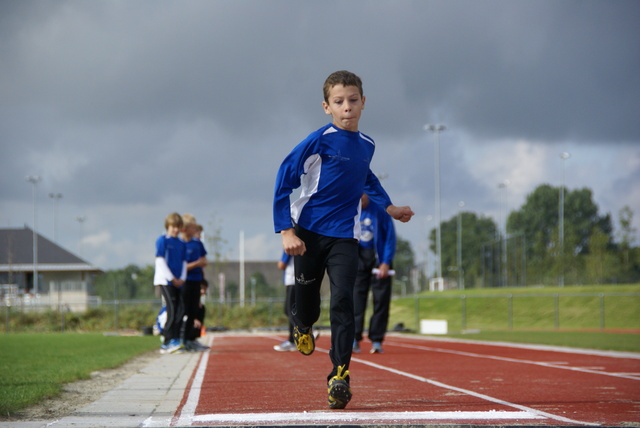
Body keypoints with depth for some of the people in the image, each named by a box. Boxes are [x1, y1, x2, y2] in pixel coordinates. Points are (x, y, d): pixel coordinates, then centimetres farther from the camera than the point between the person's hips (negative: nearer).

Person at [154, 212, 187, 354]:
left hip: (177, 282, 6)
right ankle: (168, 342, -13)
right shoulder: (162, 240, -3)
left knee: (180, 310, 0)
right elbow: (160, 260, -8)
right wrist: (172, 278, -10)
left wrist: (182, 279, -1)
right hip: (165, 280, -6)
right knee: (172, 310, -13)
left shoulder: (181, 244, 15)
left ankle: (175, 339, 6)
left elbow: (184, 262, 16)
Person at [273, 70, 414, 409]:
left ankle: (339, 375, -9)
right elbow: (284, 181, -11)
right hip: (308, 232, -2)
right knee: (307, 294, 10)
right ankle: (302, 325, 46)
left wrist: (389, 207, 27)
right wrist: (286, 231, -17)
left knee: (342, 302, -10)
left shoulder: (366, 145, 7)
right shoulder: (319, 140, -11)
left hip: (345, 236, 3)